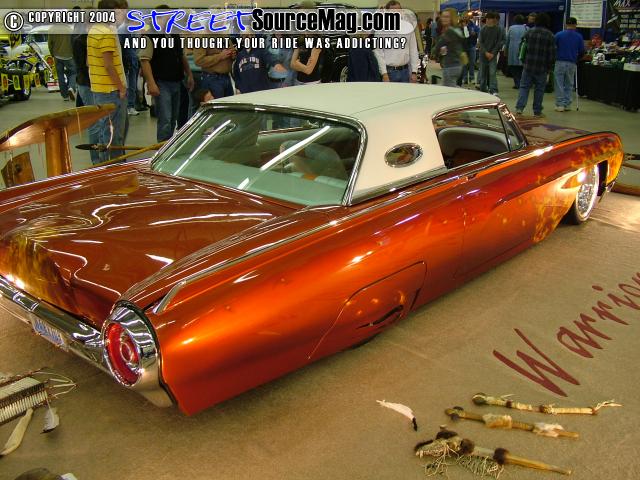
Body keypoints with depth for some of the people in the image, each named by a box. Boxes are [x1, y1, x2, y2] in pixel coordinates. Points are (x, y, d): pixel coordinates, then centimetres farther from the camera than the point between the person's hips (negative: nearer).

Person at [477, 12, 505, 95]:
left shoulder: (499, 29, -1)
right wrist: (486, 52, -10)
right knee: (483, 73, 7)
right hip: (483, 54, 2)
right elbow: (480, 42, 0)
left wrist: (493, 53, -10)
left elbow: (499, 42, -2)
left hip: (493, 54, -2)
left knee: (492, 73, -12)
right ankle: (483, 90, 19)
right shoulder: (483, 29, 2)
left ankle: (494, 91, -16)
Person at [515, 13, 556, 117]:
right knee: (539, 89, 7)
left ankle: (519, 107, -9)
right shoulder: (550, 36, -3)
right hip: (542, 68, -1)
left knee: (524, 86, 7)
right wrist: (549, 67, 7)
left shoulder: (529, 33, 3)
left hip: (528, 66, 1)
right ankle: (537, 111, 12)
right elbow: (552, 54, -2)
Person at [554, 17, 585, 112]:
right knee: (569, 85, 11)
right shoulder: (579, 37, 3)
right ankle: (566, 104, 9)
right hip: (572, 64, 2)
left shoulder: (558, 35, -3)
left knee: (559, 85, 2)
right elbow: (582, 52, 6)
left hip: (560, 62, -2)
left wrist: (554, 58, 14)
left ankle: (560, 104, -2)